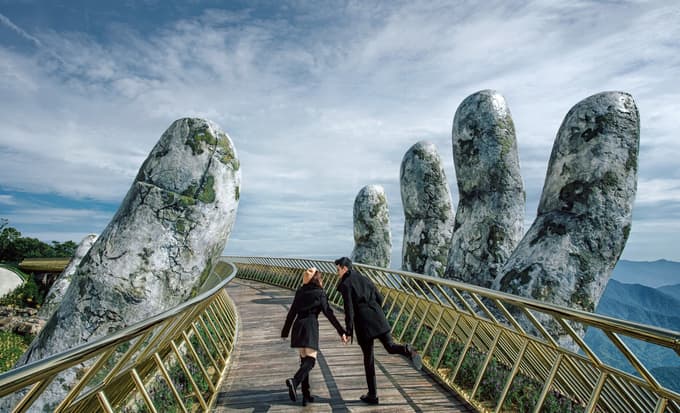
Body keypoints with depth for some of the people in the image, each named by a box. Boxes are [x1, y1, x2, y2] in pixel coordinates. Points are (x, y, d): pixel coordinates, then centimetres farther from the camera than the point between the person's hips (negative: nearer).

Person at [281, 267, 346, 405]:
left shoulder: (300, 292, 11)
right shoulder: (320, 293, 0)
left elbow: (292, 312, 13)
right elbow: (328, 313, -4)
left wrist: (285, 331, 20)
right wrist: (341, 331, -2)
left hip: (298, 325, 5)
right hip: (310, 326, -5)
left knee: (304, 359, 12)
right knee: (310, 359, -3)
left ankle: (306, 394, 11)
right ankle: (294, 381, -28)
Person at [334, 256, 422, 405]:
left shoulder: (346, 284, -4)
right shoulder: (364, 278, 14)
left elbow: (349, 310, -11)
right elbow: (380, 298, 15)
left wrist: (349, 332, -8)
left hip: (363, 322, -4)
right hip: (378, 318, 5)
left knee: (368, 359, 7)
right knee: (390, 346, 12)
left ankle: (372, 395, 15)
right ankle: (408, 350, -21)